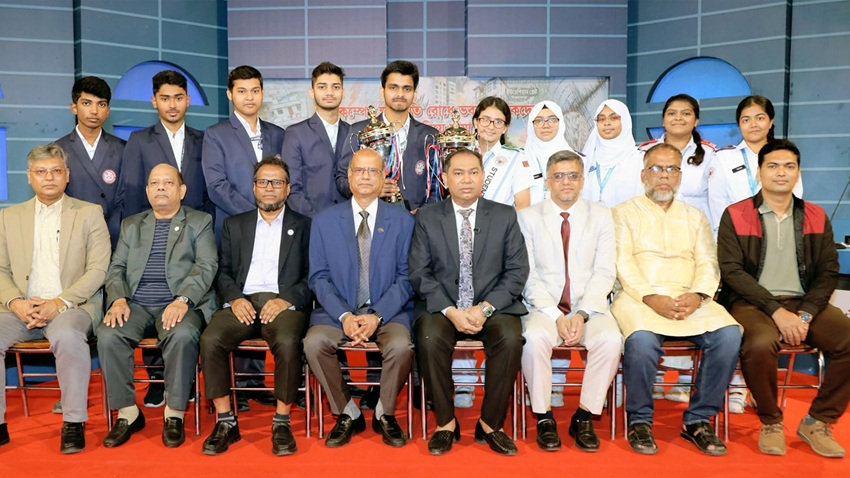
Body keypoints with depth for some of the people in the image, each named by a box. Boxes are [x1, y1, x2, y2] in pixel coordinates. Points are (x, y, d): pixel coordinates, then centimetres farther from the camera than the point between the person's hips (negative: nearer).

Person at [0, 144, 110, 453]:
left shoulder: (90, 214, 8)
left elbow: (97, 269, -1)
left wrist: (60, 303, -14)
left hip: (73, 306, -3)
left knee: (67, 335, -35)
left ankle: (74, 423, -22)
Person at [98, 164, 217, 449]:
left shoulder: (199, 222, 11)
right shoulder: (131, 225, 23)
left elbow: (206, 267, -2)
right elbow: (116, 268, 15)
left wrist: (182, 300, -19)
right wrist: (118, 299, -7)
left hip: (179, 305, -3)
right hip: (136, 305, 3)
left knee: (182, 336, -34)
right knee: (108, 336, -26)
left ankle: (174, 414, -17)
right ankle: (127, 413, -10)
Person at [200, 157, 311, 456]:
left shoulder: (304, 226, 14)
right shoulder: (234, 225, 23)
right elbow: (223, 271, 14)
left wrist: (287, 299, -13)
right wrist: (235, 298, -6)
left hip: (283, 303, -2)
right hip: (242, 302, 3)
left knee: (287, 342, -34)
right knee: (210, 339, -27)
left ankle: (282, 423, -16)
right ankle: (226, 422, -13)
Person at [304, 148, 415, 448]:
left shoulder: (403, 221, 5)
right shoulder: (324, 221, 7)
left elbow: (405, 277, 0)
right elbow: (319, 277, 2)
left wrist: (377, 316, -15)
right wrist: (344, 316, -14)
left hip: (388, 311, -1)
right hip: (338, 311, 1)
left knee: (401, 346, -30)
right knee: (314, 343, -27)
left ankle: (384, 415, -1)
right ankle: (347, 414, -3)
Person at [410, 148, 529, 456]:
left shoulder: (505, 216, 8)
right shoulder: (427, 218, 7)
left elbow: (517, 271, 1)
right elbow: (419, 273, -1)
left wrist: (485, 307, -13)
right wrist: (450, 311, -15)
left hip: (493, 307, 0)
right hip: (442, 307, 0)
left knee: (511, 338, -29)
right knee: (430, 338, -30)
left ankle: (490, 424, -10)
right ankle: (446, 423, -9)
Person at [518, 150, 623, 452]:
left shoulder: (601, 217, 10)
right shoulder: (528, 217, 6)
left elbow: (604, 273, 2)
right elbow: (528, 275, -1)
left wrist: (582, 314, -13)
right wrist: (556, 316, -14)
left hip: (589, 307, 1)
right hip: (544, 307, -1)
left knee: (611, 338, -29)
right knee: (535, 337, -32)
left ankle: (584, 417, -10)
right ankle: (544, 418, -12)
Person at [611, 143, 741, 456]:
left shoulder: (695, 217, 24)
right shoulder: (625, 213, 12)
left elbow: (707, 263, 11)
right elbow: (622, 262, -1)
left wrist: (697, 295, -10)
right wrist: (651, 298, -15)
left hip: (689, 299, 4)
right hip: (639, 298, -3)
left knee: (729, 334, -25)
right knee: (641, 340, -34)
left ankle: (698, 420, -8)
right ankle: (639, 421, -10)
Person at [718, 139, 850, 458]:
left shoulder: (816, 217, 11)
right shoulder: (736, 216, 0)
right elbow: (731, 270, -8)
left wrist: (806, 315, -10)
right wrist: (777, 312, -16)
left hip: (805, 302, 4)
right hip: (753, 303, -4)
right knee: (760, 345, -35)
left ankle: (818, 422, 0)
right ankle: (771, 422, -6)